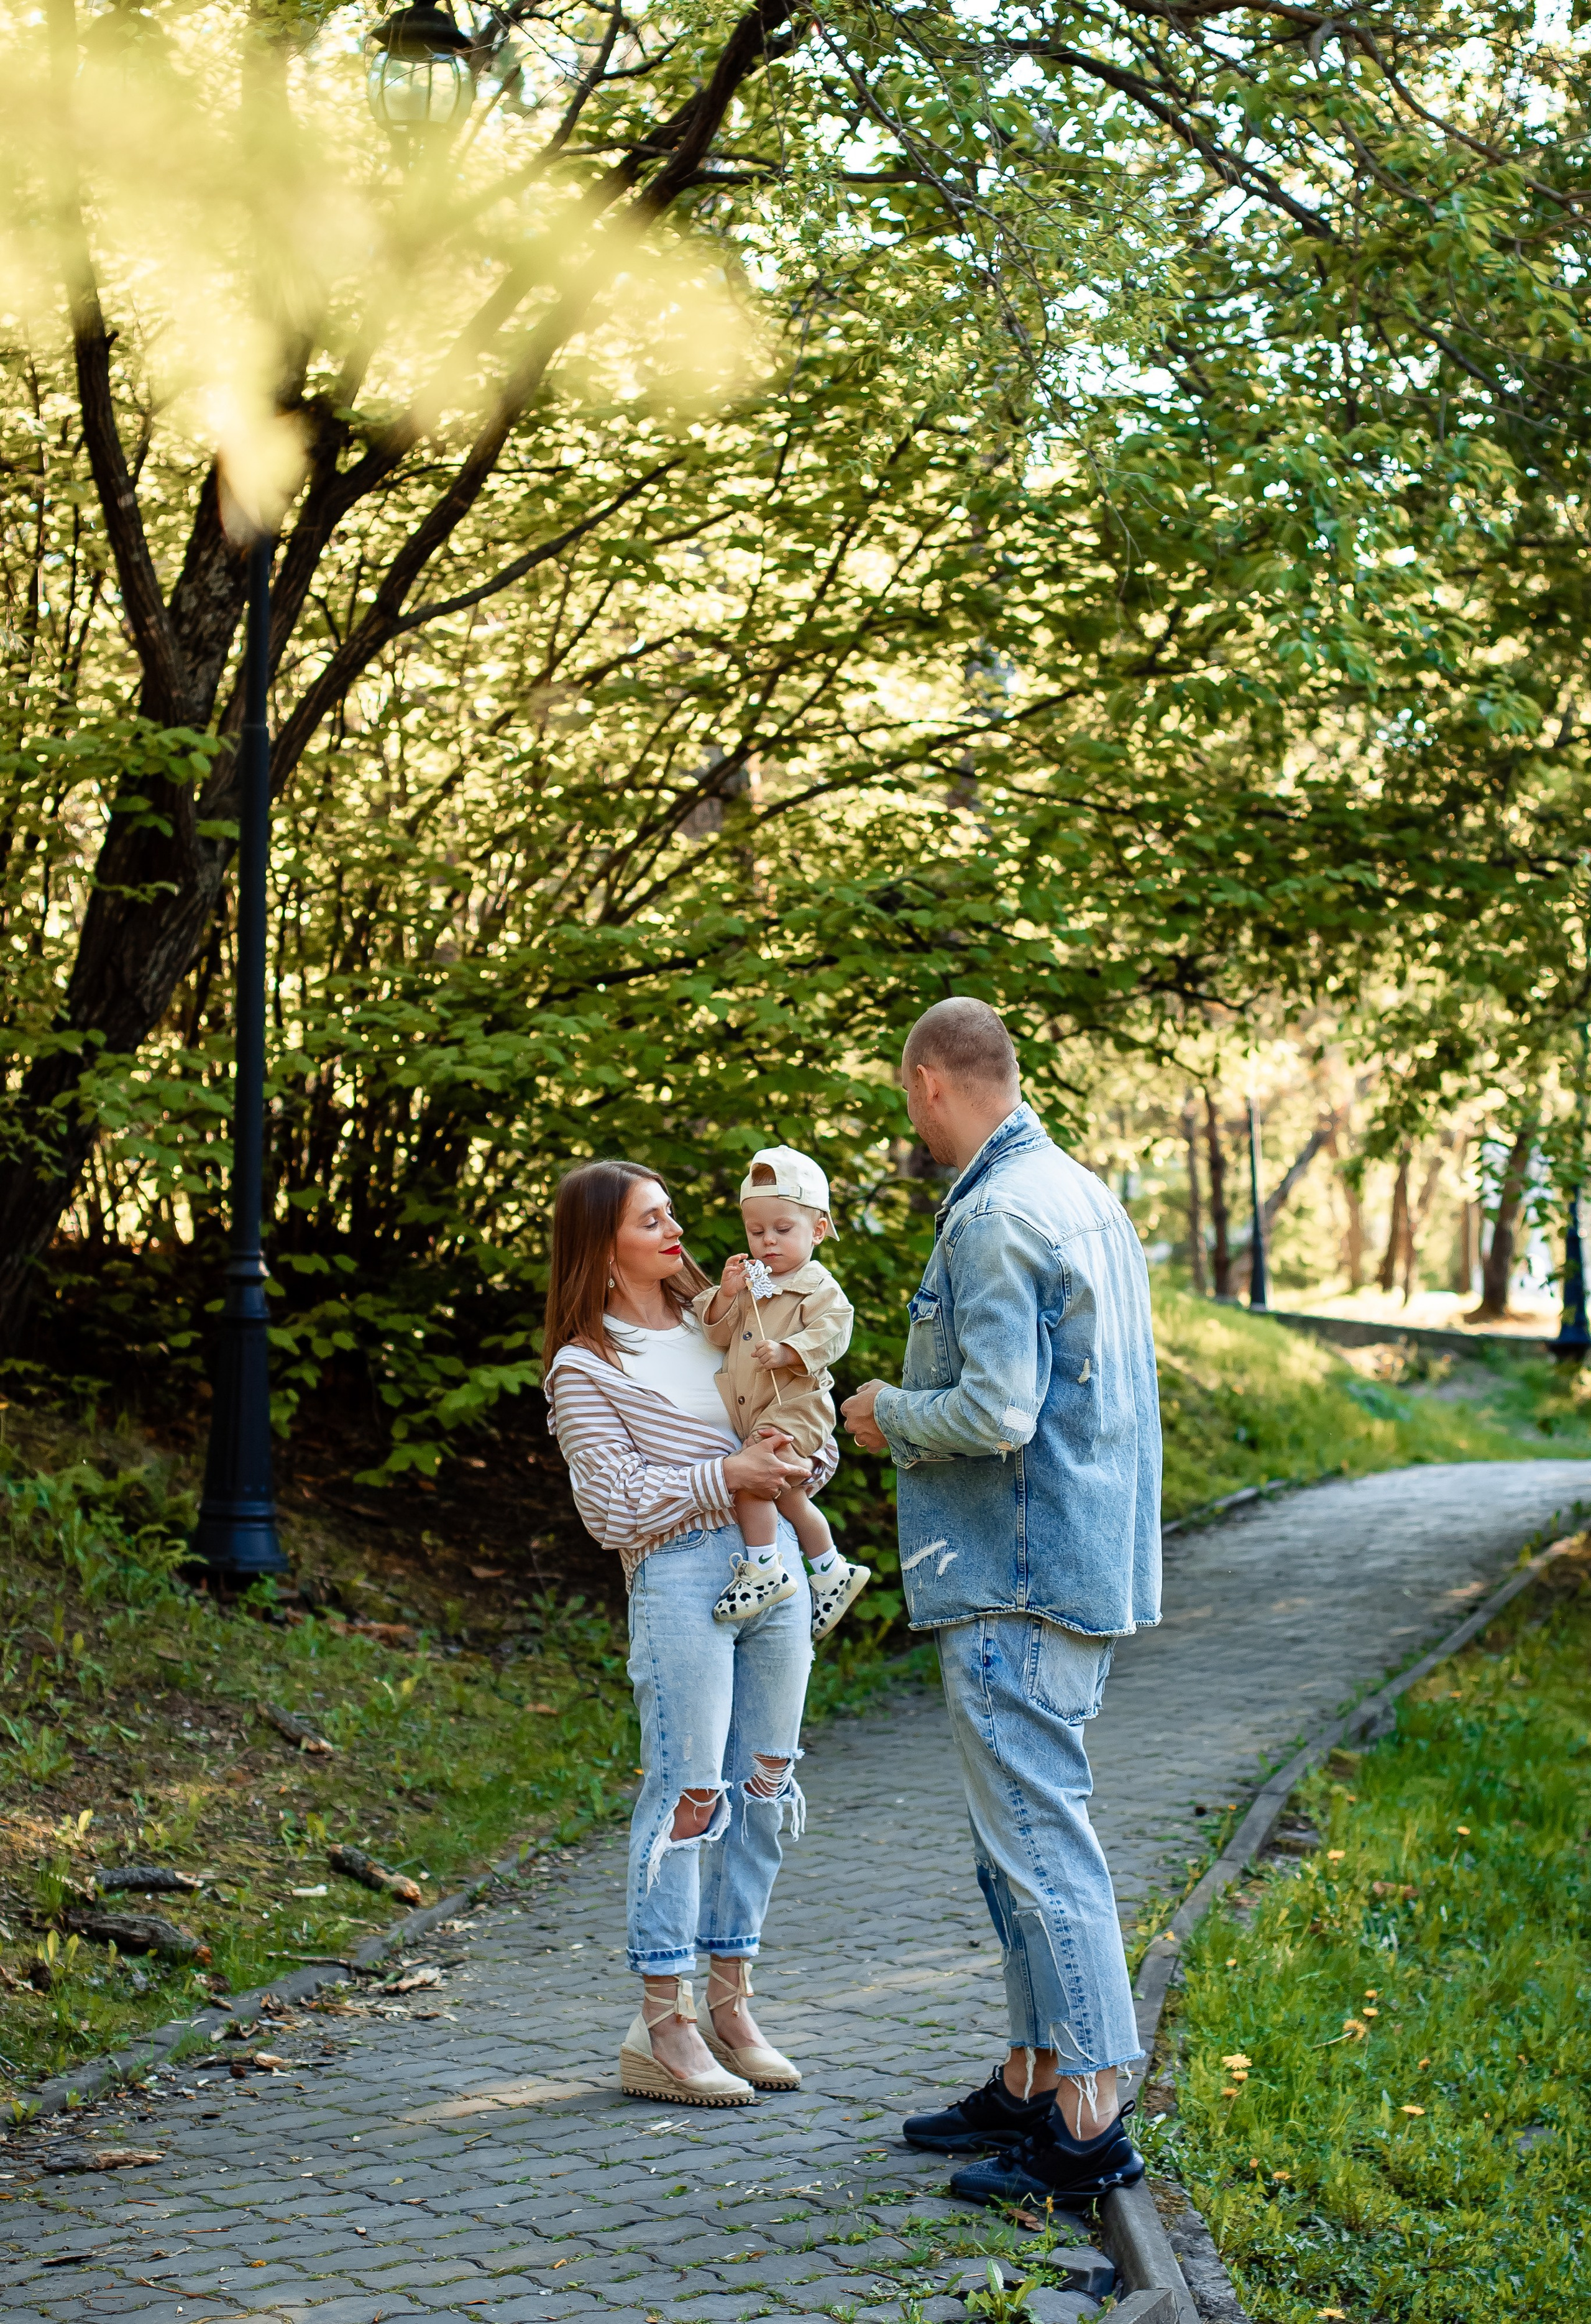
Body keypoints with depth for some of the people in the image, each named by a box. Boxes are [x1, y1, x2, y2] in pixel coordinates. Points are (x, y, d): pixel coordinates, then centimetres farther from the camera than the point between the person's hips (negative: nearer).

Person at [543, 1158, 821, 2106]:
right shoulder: (586, 1367, -2)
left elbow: (806, 1436, 20)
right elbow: (616, 1507, -9)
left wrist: (801, 1460, -3)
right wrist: (726, 1476, -15)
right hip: (682, 1576, -6)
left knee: (762, 1789, 8)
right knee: (690, 1794, -7)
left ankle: (731, 2005, 18)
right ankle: (663, 2028, 0)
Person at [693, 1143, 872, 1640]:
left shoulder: (817, 1286, -8)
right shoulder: (752, 1285, 14)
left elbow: (832, 1332, -20)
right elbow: (719, 1333, 9)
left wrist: (787, 1352, -32)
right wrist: (726, 1294, -8)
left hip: (794, 1406, -8)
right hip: (750, 1413, 8)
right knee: (789, 1497, 17)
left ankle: (764, 1570, -18)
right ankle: (834, 1572, 32)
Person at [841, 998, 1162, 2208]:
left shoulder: (993, 1216, -17)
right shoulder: (1088, 1195, 15)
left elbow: (996, 1413, -24)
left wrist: (889, 1412, -6)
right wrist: (921, 1402, 21)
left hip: (1019, 1583, -10)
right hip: (1092, 1564, 10)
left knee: (1040, 1839, -6)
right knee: (1028, 1830, 17)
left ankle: (1091, 2129, -2)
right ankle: (1033, 2084, 26)